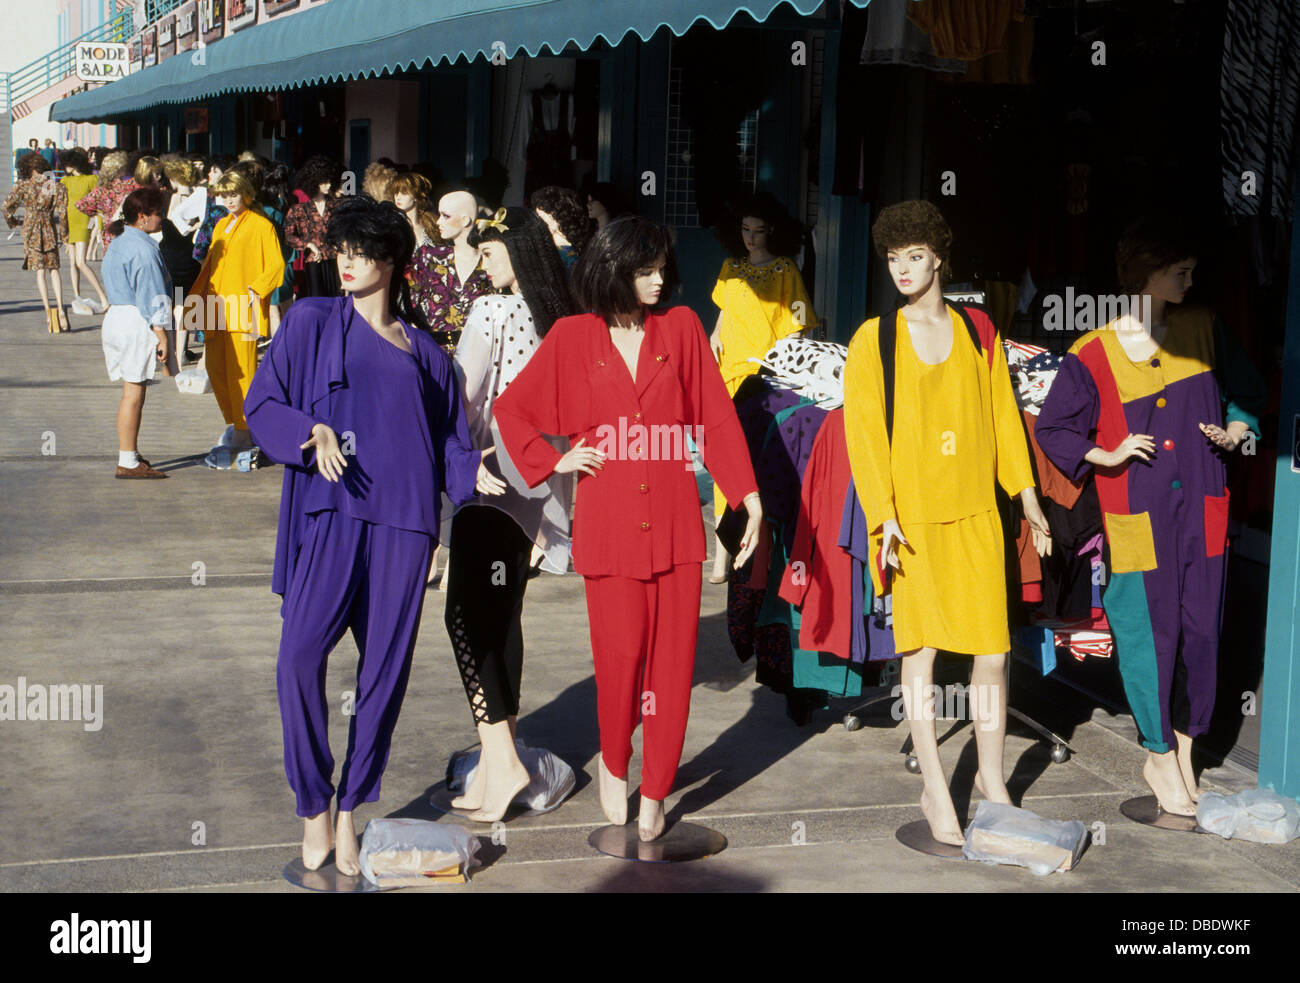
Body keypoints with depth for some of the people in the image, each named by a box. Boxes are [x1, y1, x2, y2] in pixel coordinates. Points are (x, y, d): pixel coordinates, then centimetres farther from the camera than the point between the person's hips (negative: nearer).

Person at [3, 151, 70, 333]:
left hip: (31, 232, -2)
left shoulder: (23, 186, -7)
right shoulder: (57, 187, -2)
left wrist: (10, 221, 12)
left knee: (40, 272, 3)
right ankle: (60, 308, -5)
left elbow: (8, 205, -9)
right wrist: (64, 236, 7)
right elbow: (62, 213, -3)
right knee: (54, 270, 10)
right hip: (50, 231, 2)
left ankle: (48, 310, -8)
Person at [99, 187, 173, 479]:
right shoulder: (143, 249, -15)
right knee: (134, 392, -6)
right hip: (137, 323, -10)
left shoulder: (118, 242, 16)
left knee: (132, 391, 16)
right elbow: (151, 296, -18)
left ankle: (129, 455, 23)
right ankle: (128, 462, -3)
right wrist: (161, 334, -15)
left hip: (115, 315, 10)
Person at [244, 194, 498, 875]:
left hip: (404, 517, 2)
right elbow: (263, 404, 7)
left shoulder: (423, 352, 18)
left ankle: (351, 811, 16)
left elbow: (448, 435, 18)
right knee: (300, 654, -18)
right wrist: (313, 432, -12)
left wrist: (472, 473, -3)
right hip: (333, 510, -2)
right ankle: (313, 809, 0)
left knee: (386, 665, 1)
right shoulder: (312, 322, 12)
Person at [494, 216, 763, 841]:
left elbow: (717, 415, 2)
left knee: (672, 659, 2)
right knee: (620, 656, -2)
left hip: (675, 521, 1)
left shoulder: (681, 327, 7)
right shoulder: (573, 337, 4)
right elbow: (510, 409, 12)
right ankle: (614, 765, 26)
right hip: (608, 525, -1)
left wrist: (748, 495, -6)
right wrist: (554, 462, 2)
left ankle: (655, 792, 16)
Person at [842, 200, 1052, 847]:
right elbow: (862, 432, -3)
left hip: (975, 511, 3)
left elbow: (1003, 414, 14)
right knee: (920, 648, 2)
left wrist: (1026, 494, 12)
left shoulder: (977, 330, 9)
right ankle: (934, 790, 13)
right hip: (910, 515, -2)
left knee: (993, 649, 2)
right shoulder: (873, 340, 1)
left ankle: (991, 775, 21)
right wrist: (882, 515, -11)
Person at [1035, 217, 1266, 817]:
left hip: (1200, 509, 3)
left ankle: (1184, 752, 20)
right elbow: (1052, 427, 3)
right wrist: (1107, 456, -8)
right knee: (1150, 633, 2)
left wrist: (1234, 432, 0)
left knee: (1200, 628, 5)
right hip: (1137, 517, -3)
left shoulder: (1203, 328, 6)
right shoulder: (1093, 355, -5)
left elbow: (1246, 393, 18)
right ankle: (1159, 759, 18)